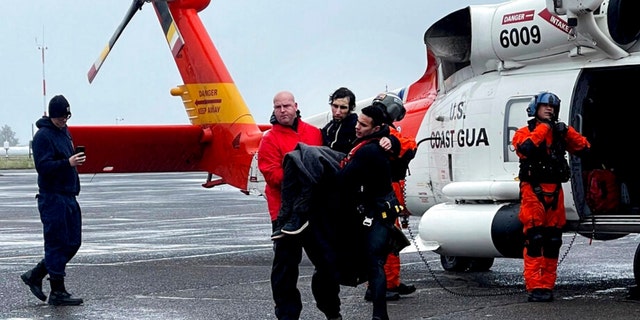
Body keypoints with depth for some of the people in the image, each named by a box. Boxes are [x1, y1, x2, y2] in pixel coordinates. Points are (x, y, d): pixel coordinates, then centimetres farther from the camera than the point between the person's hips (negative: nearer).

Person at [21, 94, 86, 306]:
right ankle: (57, 292, 1)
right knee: (58, 245, -6)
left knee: (72, 243, 10)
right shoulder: (43, 136, -12)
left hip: (69, 196, 9)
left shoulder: (64, 132, 17)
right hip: (52, 198, -9)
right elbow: (43, 166, -20)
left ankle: (35, 276, 21)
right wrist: (68, 163, -29)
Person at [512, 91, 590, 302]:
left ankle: (547, 286, 12)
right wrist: (542, 128, -13)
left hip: (554, 192, 5)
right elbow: (524, 148, -19)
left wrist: (567, 132, -2)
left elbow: (584, 149, 9)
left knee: (553, 241, 6)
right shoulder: (525, 132, 4)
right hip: (533, 192, -5)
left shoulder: (560, 133, 18)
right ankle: (535, 287, -13)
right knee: (534, 239, -11)